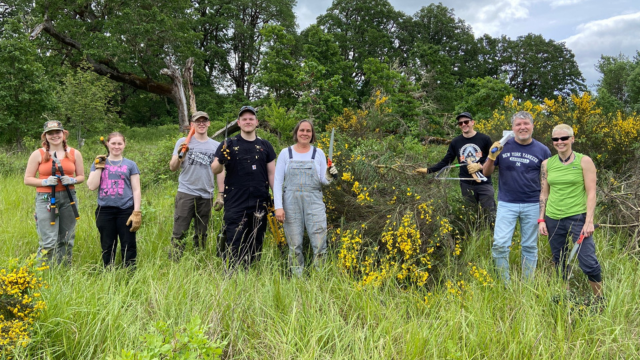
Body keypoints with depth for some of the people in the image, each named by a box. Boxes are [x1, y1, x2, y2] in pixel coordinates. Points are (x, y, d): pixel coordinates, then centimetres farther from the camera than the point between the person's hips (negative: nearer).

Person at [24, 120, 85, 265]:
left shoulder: (74, 153, 7)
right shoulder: (38, 154, 0)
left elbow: (81, 177, 12)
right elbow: (27, 179, 2)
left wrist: (72, 180, -9)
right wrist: (45, 181, -15)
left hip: (69, 198, 3)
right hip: (46, 199, -3)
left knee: (66, 240, 10)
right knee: (49, 242, -9)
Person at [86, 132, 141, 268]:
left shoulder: (130, 165, 7)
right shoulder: (99, 163, 11)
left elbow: (136, 190, 4)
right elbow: (92, 186, 0)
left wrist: (137, 212, -6)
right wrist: (99, 166, -3)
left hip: (126, 210, -1)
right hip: (105, 210, 2)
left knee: (128, 247, 0)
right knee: (107, 247, 9)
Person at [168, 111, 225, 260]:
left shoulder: (216, 146, 9)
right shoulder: (183, 142, 3)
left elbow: (219, 172, 11)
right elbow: (172, 168, 0)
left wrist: (220, 195, 6)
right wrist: (179, 155, -19)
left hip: (206, 196, 3)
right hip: (186, 193, -2)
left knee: (201, 234, 10)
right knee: (179, 233, -5)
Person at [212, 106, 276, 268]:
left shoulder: (265, 146, 11)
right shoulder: (229, 144, 4)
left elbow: (272, 173, 12)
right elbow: (215, 170, -1)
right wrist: (221, 160, -23)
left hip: (260, 203, 3)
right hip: (235, 203, -2)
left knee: (255, 244, 8)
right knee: (233, 244, -5)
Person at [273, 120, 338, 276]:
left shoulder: (318, 153, 9)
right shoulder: (285, 153, 6)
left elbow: (323, 181, 9)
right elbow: (278, 181, 3)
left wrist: (329, 176, -15)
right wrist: (278, 207, -6)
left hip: (314, 202, 0)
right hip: (291, 202, 0)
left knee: (320, 244, -6)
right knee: (294, 246, 2)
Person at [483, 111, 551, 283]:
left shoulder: (542, 150, 1)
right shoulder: (503, 146, 0)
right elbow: (486, 173, 4)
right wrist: (492, 157, -15)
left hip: (532, 205, 1)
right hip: (506, 204, 0)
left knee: (529, 246, 9)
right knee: (500, 244, -8)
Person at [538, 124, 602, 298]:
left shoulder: (584, 161, -3)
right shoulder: (547, 164, 7)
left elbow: (591, 193, -5)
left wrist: (589, 221, -11)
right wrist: (541, 219, 6)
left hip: (577, 217, -4)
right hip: (553, 219, 4)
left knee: (588, 263, -8)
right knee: (559, 263, 10)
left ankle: (600, 298, 11)